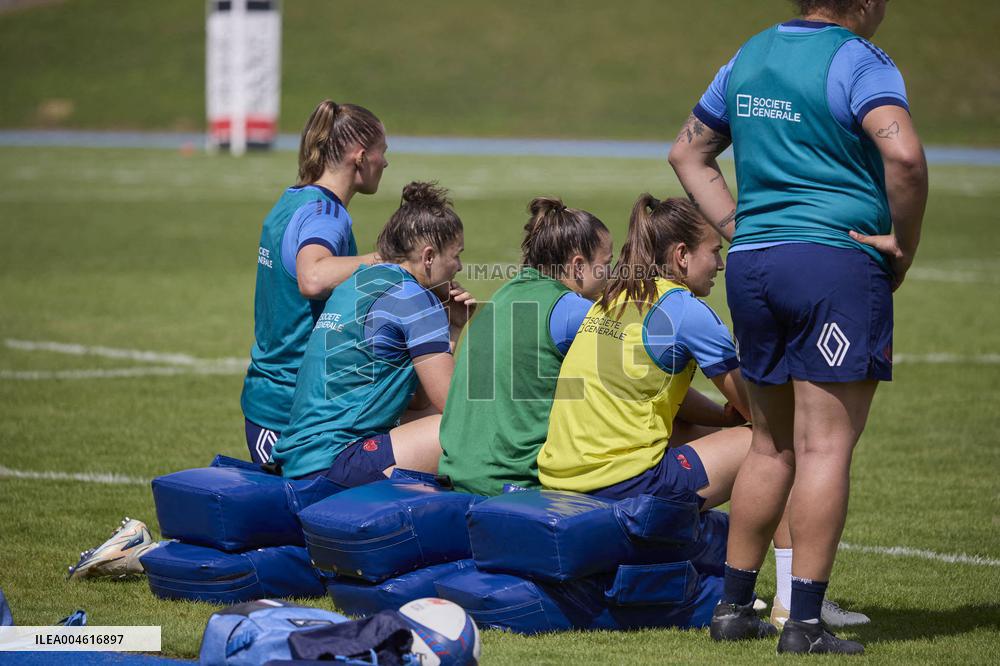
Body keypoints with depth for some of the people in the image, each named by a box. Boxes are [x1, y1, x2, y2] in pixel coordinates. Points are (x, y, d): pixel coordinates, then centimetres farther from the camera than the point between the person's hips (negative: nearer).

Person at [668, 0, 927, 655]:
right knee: (826, 445, -5)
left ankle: (734, 607, 20)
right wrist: (904, 245, -11)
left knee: (772, 446, 17)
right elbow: (902, 153, -25)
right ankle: (806, 621, -7)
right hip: (837, 262, -7)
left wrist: (741, 227, 15)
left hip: (752, 262, 7)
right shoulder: (858, 61, -8)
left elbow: (689, 151, 24)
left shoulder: (750, 56, 15)